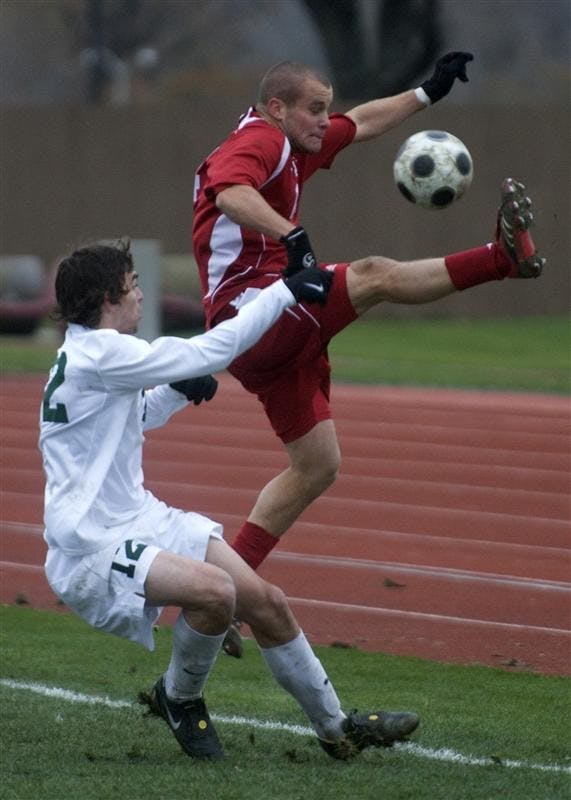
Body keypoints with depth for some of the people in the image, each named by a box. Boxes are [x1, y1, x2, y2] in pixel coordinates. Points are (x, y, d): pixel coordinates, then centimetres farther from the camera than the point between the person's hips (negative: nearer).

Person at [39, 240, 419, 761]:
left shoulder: (89, 355, 13)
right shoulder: (98, 354, -20)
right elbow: (211, 352, -22)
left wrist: (177, 391, 13)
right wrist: (285, 292, -14)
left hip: (143, 520, 10)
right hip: (93, 548, -10)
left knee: (266, 602, 2)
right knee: (215, 591, -32)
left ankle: (337, 727, 14)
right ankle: (178, 699, -4)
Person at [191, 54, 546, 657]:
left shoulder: (292, 146, 21)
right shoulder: (257, 141, -9)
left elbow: (364, 123, 38)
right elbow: (230, 194, -32)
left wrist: (428, 92, 41)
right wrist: (291, 235, -46)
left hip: (278, 336, 11)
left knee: (316, 467, 12)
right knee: (374, 275, -30)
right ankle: (505, 255, -43)